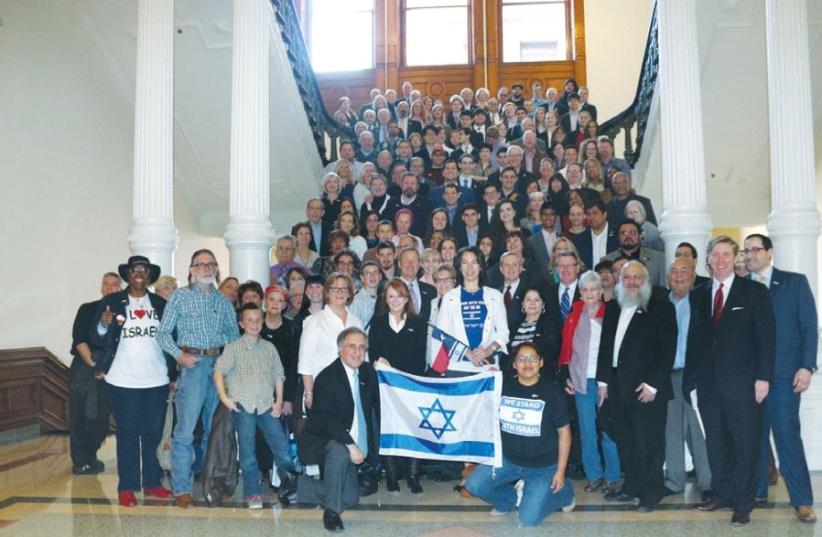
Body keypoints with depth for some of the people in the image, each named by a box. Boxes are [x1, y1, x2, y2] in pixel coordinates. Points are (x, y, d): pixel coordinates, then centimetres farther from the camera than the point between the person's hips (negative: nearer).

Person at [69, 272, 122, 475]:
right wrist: (94, 364, -11)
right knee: (80, 414, -1)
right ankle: (80, 461, 9)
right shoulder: (87, 309, 4)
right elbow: (79, 339, -3)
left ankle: (90, 457, 20)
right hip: (84, 367, -1)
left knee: (101, 416, 4)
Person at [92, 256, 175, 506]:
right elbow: (99, 338, -2)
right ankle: (126, 488, 10)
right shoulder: (112, 302, 3)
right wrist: (104, 324, -24)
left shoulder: (161, 304, 8)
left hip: (156, 380, 2)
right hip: (123, 380, -2)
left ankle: (152, 483, 18)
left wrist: (172, 371, -3)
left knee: (154, 433, 8)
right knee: (127, 433, 3)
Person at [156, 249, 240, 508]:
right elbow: (163, 333, 0)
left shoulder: (223, 301, 15)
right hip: (193, 363, -4)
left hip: (220, 364, 5)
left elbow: (234, 332, 16)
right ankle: (181, 488, -1)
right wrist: (179, 354, -14)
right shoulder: (180, 296, 3)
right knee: (186, 429, -7)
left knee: (215, 428, 10)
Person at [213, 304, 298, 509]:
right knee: (247, 452, 2)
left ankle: (288, 485, 2)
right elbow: (218, 371, -3)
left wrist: (279, 401, 6)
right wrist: (224, 397, -10)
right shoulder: (234, 348, 3)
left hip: (267, 406, 3)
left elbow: (278, 375, 15)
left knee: (282, 445, -8)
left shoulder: (269, 348, 13)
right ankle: (253, 494, 10)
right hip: (243, 407, -2)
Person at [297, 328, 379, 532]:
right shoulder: (327, 377, -18)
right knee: (339, 452, -39)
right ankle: (331, 512, -19)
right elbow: (326, 419, -27)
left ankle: (300, 486, 27)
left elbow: (378, 404, 12)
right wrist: (350, 445, -32)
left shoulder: (368, 372, 2)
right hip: (324, 441, -7)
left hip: (354, 445, 7)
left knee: (350, 499, 8)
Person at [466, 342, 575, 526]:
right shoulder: (503, 386, -3)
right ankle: (509, 499, 18)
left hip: (542, 465, -3)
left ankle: (564, 492, 22)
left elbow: (564, 432, -6)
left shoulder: (551, 391, -11)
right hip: (507, 458, 3)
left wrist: (561, 471, -7)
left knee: (529, 519, -8)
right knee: (474, 485, -14)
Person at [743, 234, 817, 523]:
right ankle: (756, 490, 18)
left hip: (783, 373, -3)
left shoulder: (795, 282, 5)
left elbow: (809, 327, 0)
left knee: (787, 435, -4)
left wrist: (806, 366, -9)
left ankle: (802, 501, 3)